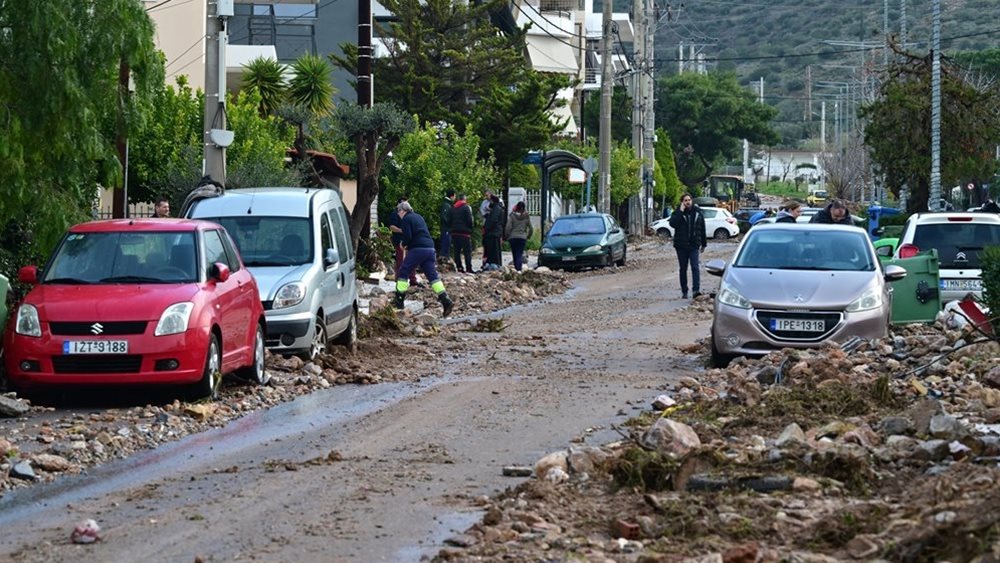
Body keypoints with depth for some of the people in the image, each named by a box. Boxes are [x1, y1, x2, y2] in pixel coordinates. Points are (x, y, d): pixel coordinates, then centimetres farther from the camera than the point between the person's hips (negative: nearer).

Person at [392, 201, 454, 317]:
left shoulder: (406, 219, -2)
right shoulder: (418, 217, 23)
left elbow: (407, 237, -12)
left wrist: (404, 244, 9)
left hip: (417, 249, -7)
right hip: (430, 248, 7)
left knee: (403, 272, 4)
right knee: (432, 275, 3)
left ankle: (399, 300, 5)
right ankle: (446, 300, -10)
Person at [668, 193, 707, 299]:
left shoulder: (698, 212, 5)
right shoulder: (677, 213, -1)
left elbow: (702, 229, 13)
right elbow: (672, 223, -20)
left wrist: (703, 243, 14)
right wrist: (680, 212, -21)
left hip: (694, 245, 0)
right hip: (681, 246, 0)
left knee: (695, 267, -13)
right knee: (683, 269, 7)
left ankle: (696, 290, -20)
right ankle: (684, 291, 15)